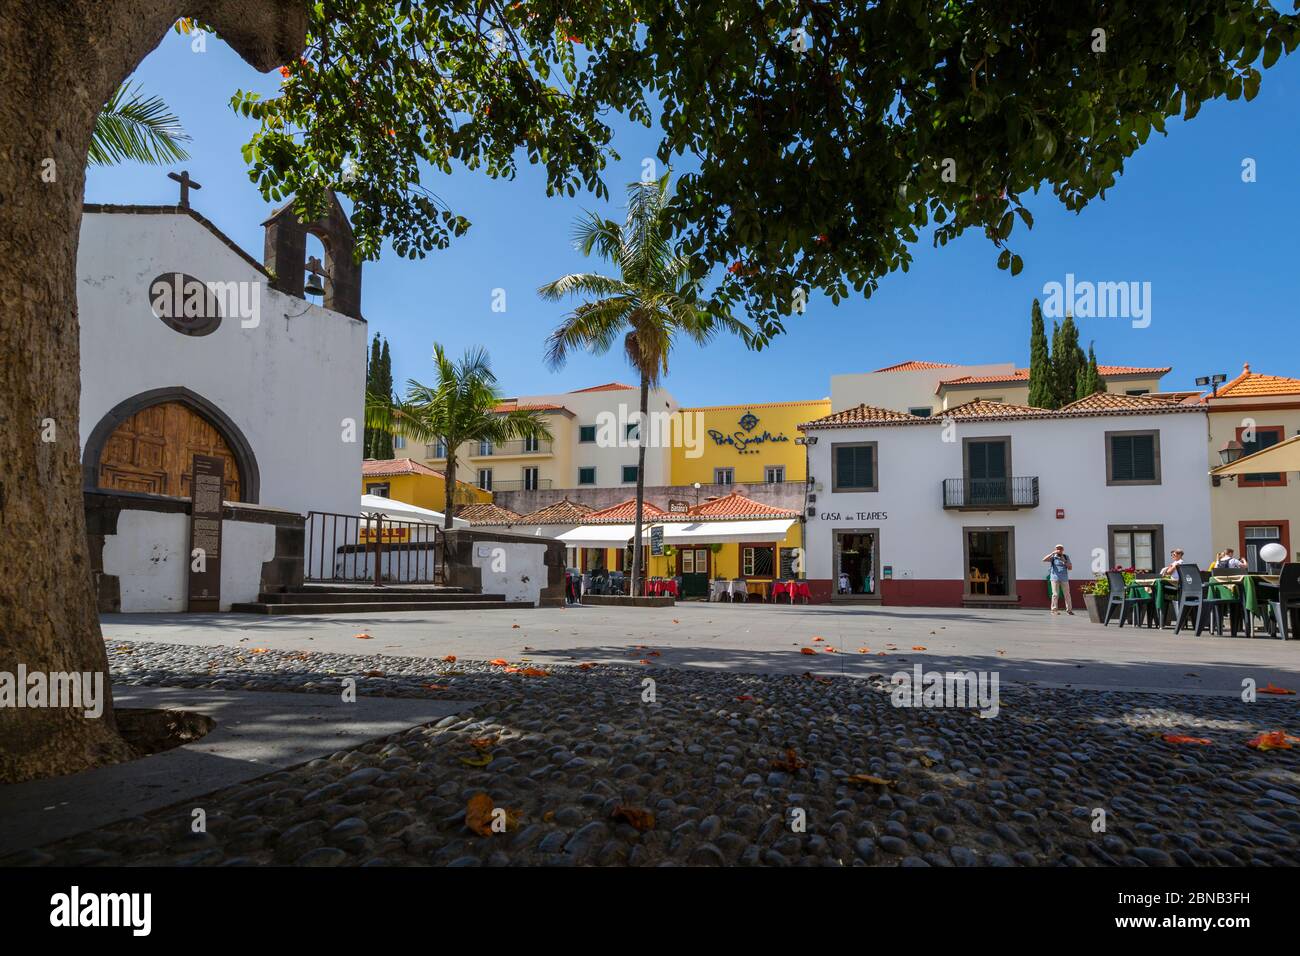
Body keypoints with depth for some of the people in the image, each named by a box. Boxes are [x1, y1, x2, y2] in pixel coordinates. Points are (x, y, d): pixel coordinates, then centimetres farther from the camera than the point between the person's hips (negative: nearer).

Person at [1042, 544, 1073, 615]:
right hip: (1055, 578, -3)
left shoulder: (1066, 557, 12)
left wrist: (1064, 561, -6)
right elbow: (1044, 560, -14)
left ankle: (1069, 610, 10)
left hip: (1064, 579, 3)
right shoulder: (1053, 557, 3)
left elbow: (1070, 568, 8)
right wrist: (1053, 553, -16)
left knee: (1067, 594, 2)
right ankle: (1054, 610, -4)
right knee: (1055, 594, -7)